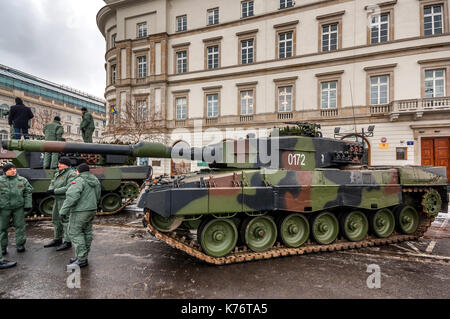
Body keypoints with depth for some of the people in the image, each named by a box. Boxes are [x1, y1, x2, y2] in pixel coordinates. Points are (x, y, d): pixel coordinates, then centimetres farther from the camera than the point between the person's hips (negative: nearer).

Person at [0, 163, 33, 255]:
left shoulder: (22, 180, 5)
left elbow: (28, 192, 6)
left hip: (18, 207, 1)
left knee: (20, 225, 3)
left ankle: (20, 244, 14)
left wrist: (28, 205, 0)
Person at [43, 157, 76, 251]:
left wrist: (55, 191, -20)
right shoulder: (58, 173, 14)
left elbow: (69, 188, -22)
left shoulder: (72, 174, -13)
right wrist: (50, 190, -10)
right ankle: (57, 239, 29)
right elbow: (52, 183, 12)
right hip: (57, 200, 9)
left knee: (65, 220, -5)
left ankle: (67, 242, 3)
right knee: (56, 219, 16)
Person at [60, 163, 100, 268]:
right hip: (92, 210, 9)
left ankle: (82, 260, 0)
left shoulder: (79, 181, -15)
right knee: (87, 233, 14)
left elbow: (72, 196, -26)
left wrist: (64, 211, -23)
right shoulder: (95, 181, 11)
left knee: (75, 233, 0)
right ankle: (82, 257, 25)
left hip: (80, 212, -8)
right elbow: (97, 197, 17)